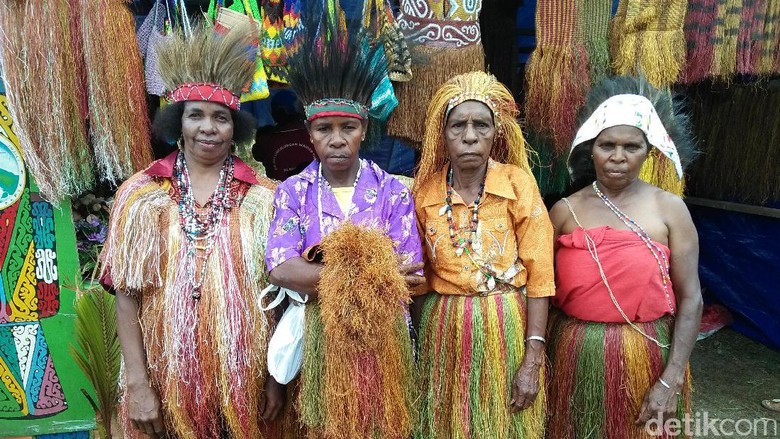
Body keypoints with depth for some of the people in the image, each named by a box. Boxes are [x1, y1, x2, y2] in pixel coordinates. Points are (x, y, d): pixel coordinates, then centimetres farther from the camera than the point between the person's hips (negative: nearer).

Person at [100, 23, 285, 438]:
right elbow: (127, 294, -3)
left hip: (243, 376, 1)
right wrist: (137, 383, -7)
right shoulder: (140, 194, -3)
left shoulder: (261, 197, -3)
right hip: (168, 375, 0)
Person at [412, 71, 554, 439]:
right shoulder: (425, 190, -3)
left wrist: (532, 360, -12)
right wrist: (420, 341, 6)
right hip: (443, 330, 2)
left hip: (507, 327, -1)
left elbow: (539, 275, -9)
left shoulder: (518, 183, -9)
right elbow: (420, 277, 6)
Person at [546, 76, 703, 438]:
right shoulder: (565, 210, -2)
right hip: (577, 357, 1)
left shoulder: (669, 208, -5)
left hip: (648, 357, -1)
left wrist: (671, 381, -11)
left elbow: (690, 298, -6)